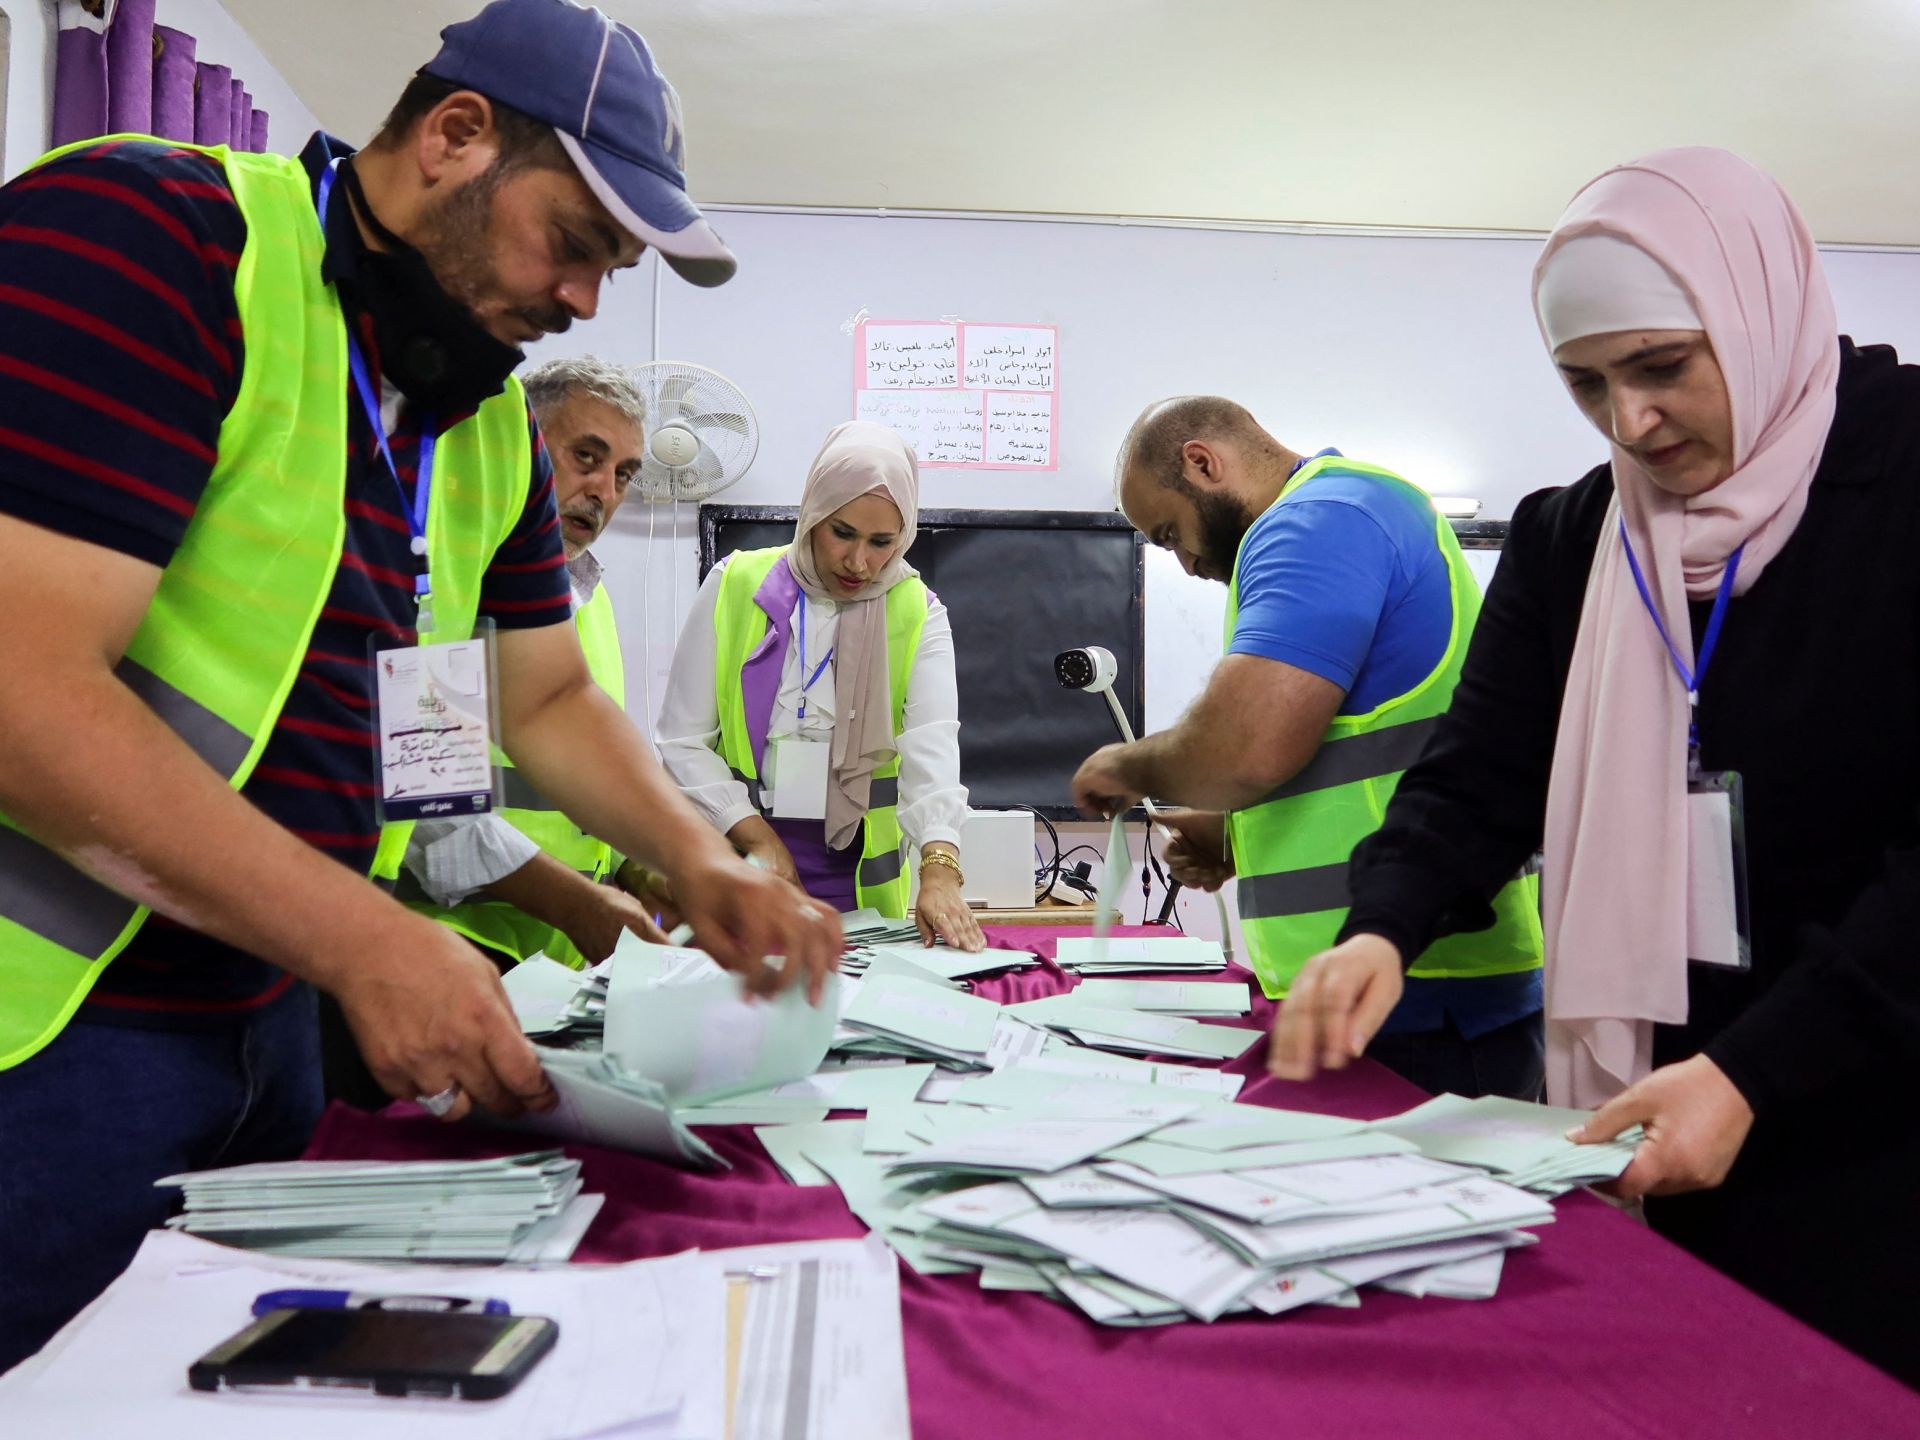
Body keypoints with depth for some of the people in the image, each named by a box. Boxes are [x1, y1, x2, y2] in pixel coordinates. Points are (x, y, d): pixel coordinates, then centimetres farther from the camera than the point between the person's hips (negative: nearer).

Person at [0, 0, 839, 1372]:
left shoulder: (491, 417, 8)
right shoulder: (147, 234, -17)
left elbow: (550, 699, 16)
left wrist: (699, 856, -1)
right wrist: (367, 943, -26)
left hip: (262, 1013, 8)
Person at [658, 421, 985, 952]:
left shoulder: (917, 614, -1)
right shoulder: (735, 585, -2)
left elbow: (933, 745, -17)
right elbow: (682, 741, -3)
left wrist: (940, 867, -32)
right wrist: (756, 837, -14)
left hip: (859, 880, 1)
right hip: (734, 864, 0)